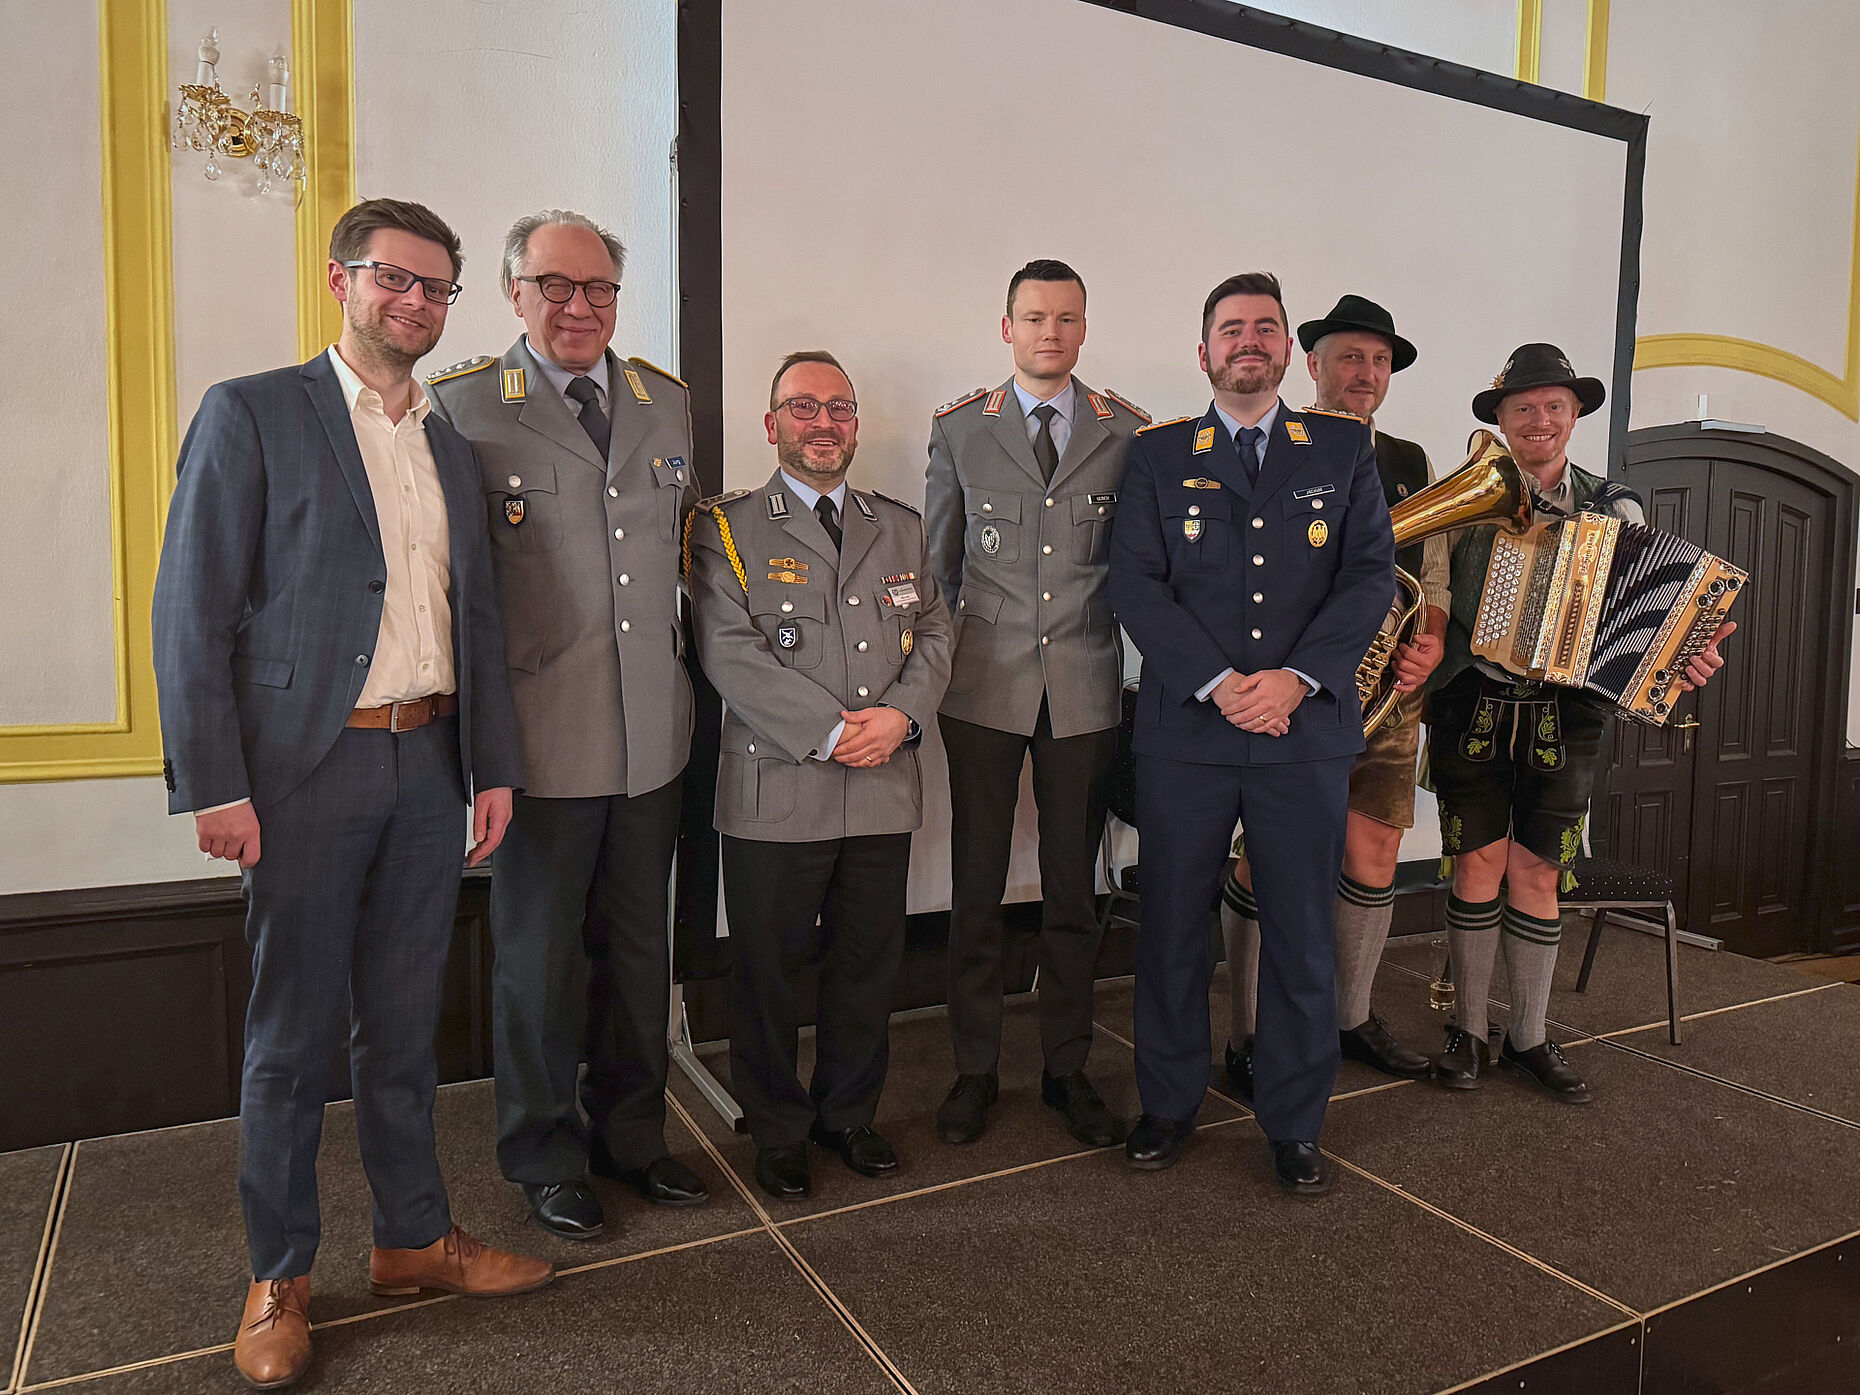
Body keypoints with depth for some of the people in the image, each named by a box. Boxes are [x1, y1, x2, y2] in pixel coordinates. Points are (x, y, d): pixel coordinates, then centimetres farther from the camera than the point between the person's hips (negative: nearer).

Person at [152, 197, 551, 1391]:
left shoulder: (452, 449, 15)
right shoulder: (252, 414, -2)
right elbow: (194, 611, -7)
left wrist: (494, 765, 9)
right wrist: (213, 785, -13)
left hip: (426, 769, 5)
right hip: (307, 769, -5)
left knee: (405, 1021, 14)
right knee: (293, 1033, 7)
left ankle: (415, 1238, 29)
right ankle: (279, 1279, 24)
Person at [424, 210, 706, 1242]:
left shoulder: (667, 402, 10)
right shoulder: (463, 405, -5)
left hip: (652, 734, 5)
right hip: (541, 738, -4)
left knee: (639, 949, 15)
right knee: (540, 956, 9)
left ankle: (632, 1136, 35)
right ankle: (547, 1158, 30)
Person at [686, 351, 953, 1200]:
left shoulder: (901, 527, 16)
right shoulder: (727, 527, 1)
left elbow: (933, 635, 10)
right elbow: (729, 653, -10)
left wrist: (900, 716, -10)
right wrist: (831, 731, -16)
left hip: (884, 789, 4)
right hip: (775, 792, -4)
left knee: (870, 962, 13)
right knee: (768, 970, 7)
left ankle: (849, 1113, 34)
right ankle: (778, 1130, 28)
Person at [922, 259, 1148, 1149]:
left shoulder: (1128, 431, 5)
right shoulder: (958, 430, 4)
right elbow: (936, 559, 10)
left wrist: (1125, 642, 8)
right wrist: (949, 652, 8)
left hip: (1086, 688, 1)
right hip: (984, 688, 0)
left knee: (1074, 889, 9)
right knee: (976, 889, 5)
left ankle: (1067, 1068, 25)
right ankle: (975, 1070, 21)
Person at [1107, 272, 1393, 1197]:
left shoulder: (1344, 448, 11)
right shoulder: (1157, 454, 8)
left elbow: (1372, 573, 2)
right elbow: (1135, 583, -1)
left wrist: (1295, 678, -12)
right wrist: (1218, 683, -13)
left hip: (1307, 732, 1)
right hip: (1185, 731, 0)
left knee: (1301, 933, 7)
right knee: (1172, 925, 7)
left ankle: (1293, 1126, 24)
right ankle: (1169, 1105, 26)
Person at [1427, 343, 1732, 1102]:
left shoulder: (1614, 508, 9)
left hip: (1564, 716, 2)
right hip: (1473, 707, -1)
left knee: (1537, 874, 5)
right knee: (1481, 862, 0)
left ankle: (1529, 1036, 19)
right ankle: (1468, 1030, 14)